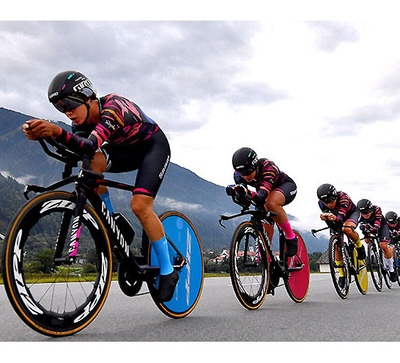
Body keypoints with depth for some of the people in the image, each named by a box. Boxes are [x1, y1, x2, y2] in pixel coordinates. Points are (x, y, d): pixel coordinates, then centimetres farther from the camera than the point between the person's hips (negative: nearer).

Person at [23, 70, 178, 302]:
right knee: (92, 164, -23)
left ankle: (168, 272, -6)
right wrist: (44, 134, -41)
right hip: (128, 151, 7)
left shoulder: (112, 107, -33)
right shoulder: (84, 118, -10)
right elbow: (77, 150, -25)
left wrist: (57, 131, -65)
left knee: (140, 206, -23)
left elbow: (90, 146, -49)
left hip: (154, 147, -7)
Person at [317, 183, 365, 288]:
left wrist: (335, 218, -70)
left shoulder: (343, 197, -37)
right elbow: (331, 224, -32)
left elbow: (341, 217, -47)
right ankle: (342, 274, 3)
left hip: (352, 213, -4)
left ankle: (359, 245, -7)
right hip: (337, 221, 4)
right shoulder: (322, 203, -26)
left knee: (346, 229, -37)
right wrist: (325, 218, -55)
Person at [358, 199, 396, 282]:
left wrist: (370, 228, -65)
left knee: (384, 246, -20)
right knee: (367, 241, -23)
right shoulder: (359, 213, -29)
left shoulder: (377, 210, -37)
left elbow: (376, 227, -45)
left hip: (381, 225, -4)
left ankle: (391, 270, -2)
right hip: (370, 225, 4)